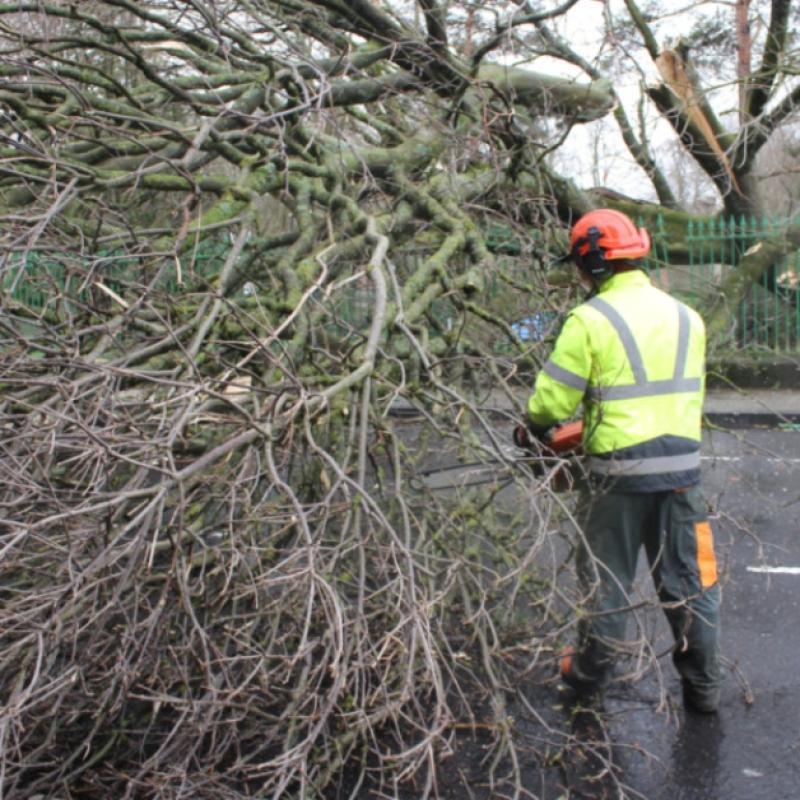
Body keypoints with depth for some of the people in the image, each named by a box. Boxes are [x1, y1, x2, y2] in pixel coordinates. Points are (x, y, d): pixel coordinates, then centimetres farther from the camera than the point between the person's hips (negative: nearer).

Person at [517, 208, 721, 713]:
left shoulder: (590, 320, -12)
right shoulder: (687, 317, 6)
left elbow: (553, 400, -9)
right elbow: (689, 393, 13)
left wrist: (533, 430, 11)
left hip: (619, 473, -4)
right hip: (682, 467, 4)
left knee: (607, 582, 12)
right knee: (689, 580, 15)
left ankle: (589, 677, 27)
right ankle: (704, 686, 25)